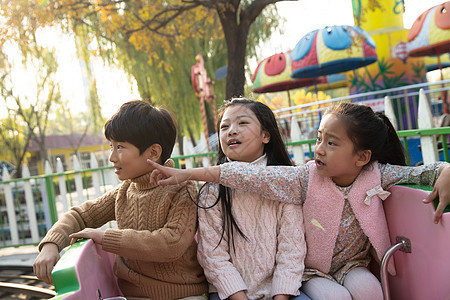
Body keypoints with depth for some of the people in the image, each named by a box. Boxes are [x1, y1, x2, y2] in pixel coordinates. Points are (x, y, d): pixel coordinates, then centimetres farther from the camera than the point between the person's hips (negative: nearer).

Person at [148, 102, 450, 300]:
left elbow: (421, 171, -5)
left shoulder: (376, 176, -13)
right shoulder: (307, 178, -17)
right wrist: (188, 174, -25)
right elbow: (251, 176, -23)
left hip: (352, 265, 1)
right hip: (313, 271, -1)